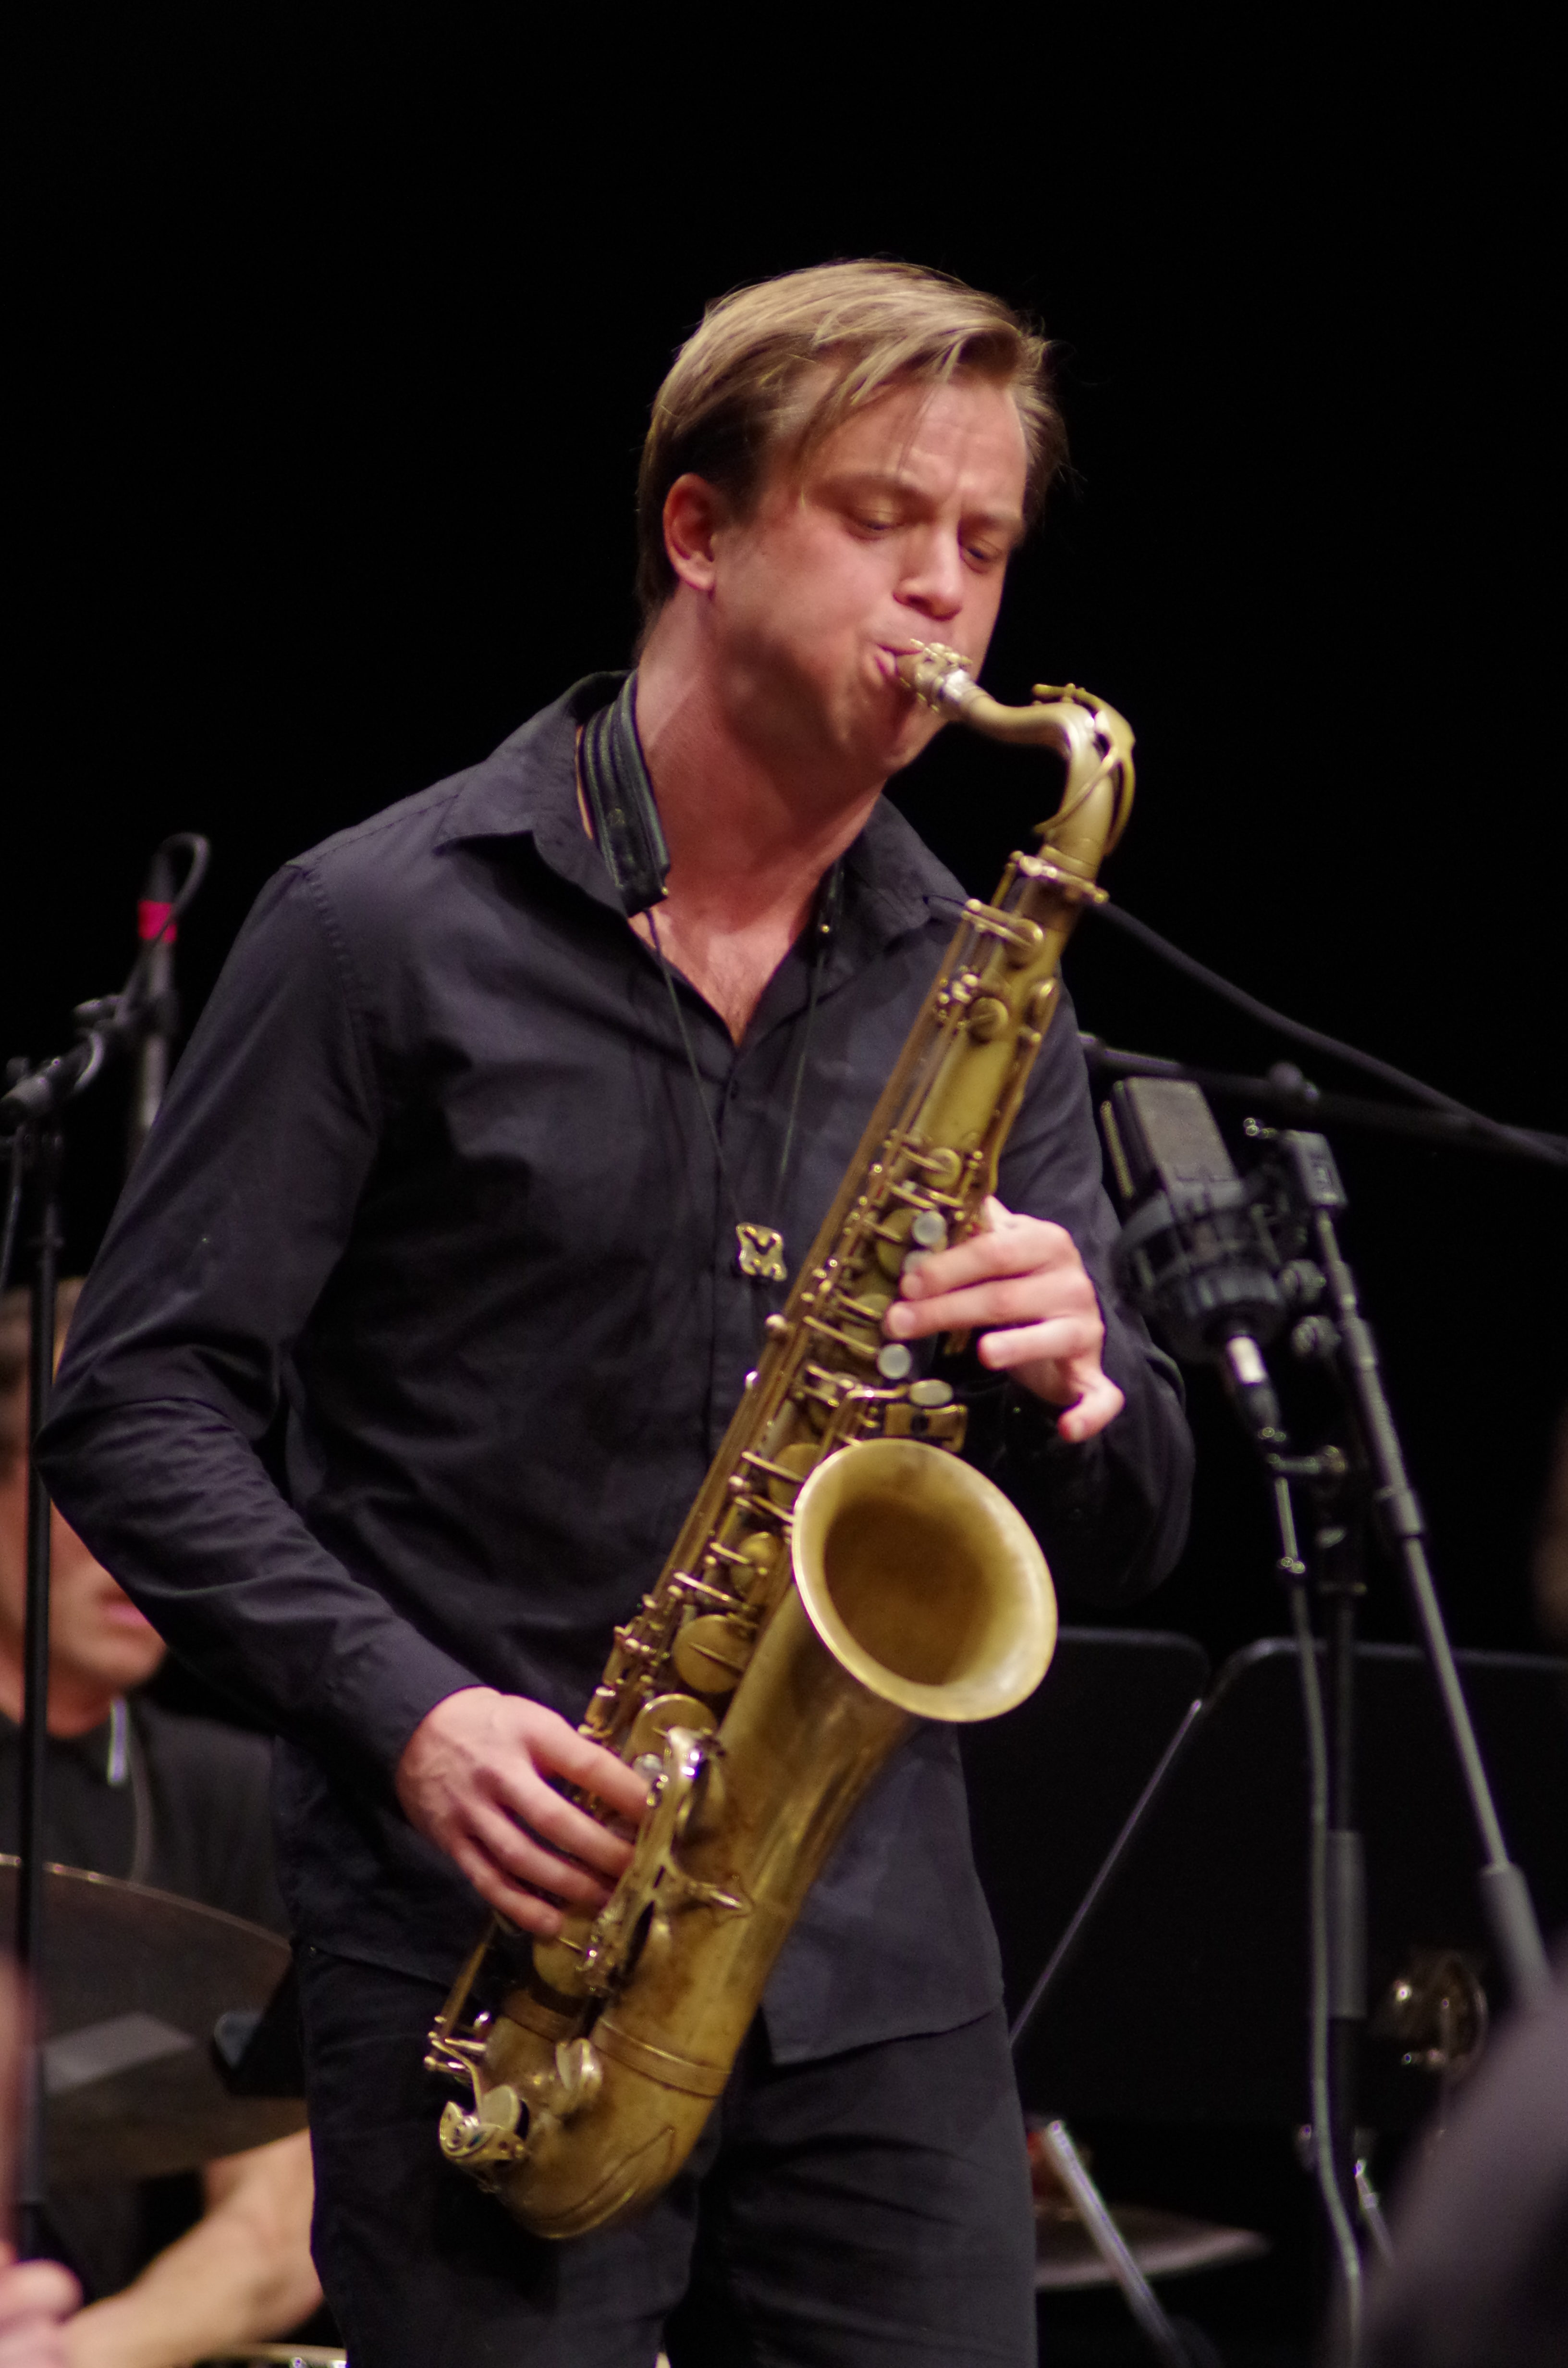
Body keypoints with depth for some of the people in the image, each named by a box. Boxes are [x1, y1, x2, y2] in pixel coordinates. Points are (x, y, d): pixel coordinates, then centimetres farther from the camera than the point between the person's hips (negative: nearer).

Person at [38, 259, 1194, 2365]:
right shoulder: (390, 929, -2)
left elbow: (1126, 1548, 12)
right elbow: (139, 1403, -3)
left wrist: (1070, 1382, -11)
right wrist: (406, 1713, -17)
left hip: (881, 1975, 4)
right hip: (482, 1949, -4)